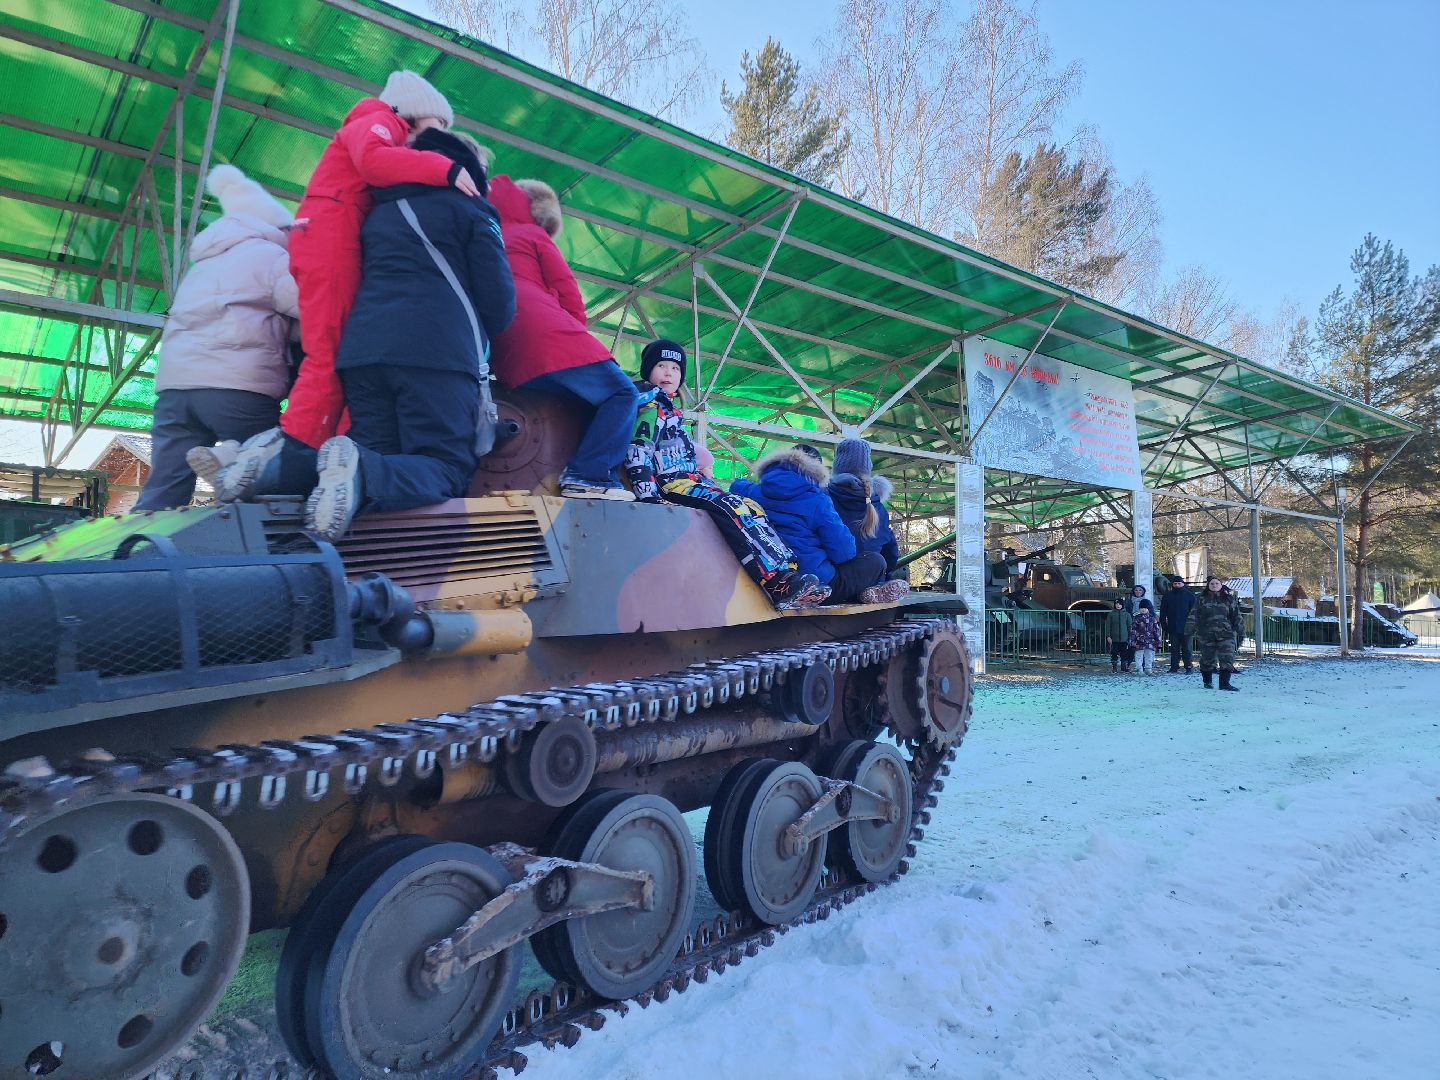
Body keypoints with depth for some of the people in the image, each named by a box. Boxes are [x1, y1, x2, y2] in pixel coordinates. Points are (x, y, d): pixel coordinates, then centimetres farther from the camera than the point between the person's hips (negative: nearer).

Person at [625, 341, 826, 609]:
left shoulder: (670, 410, 25)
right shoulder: (651, 408, -3)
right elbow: (637, 454, -16)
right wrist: (649, 497, -26)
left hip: (688, 480, 9)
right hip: (670, 484, -9)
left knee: (750, 507, -7)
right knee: (732, 507, -27)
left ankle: (789, 572, -22)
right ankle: (782, 586, -36)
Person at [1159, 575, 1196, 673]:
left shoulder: (1190, 595, 3)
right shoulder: (1167, 596, 8)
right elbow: (1163, 612, 10)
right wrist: (1164, 624, 1)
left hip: (1186, 628, -2)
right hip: (1173, 628, 2)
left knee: (1186, 649, 2)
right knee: (1174, 649, 6)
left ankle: (1189, 667, 8)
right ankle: (1174, 667, 10)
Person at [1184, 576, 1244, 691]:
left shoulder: (1229, 599, 9)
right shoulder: (1201, 599, 4)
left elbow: (1236, 615, 13)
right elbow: (1193, 615, 2)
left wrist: (1240, 629, 9)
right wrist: (1189, 630, -5)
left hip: (1226, 634, 1)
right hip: (1206, 635, -1)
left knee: (1227, 658, -9)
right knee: (1207, 659, 8)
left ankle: (1225, 683, -7)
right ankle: (1207, 681, 24)